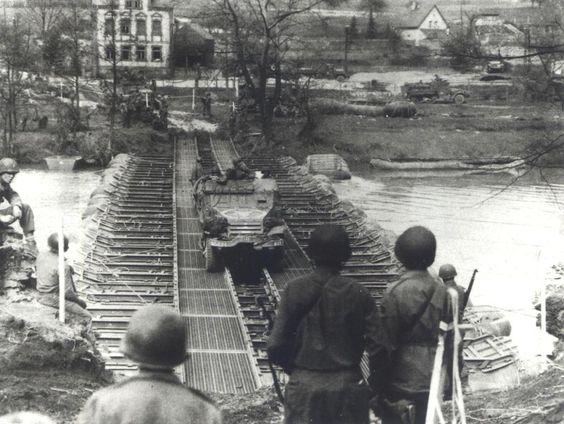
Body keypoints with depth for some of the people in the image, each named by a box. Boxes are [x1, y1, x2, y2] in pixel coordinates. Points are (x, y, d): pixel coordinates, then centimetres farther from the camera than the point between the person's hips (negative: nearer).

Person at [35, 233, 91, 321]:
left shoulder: (41, 255, -3)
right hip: (55, 300, -9)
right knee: (87, 317, -7)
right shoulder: (63, 266, -25)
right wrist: (78, 300, -2)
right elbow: (68, 292, -21)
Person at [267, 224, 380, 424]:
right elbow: (377, 347, -7)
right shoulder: (358, 295, -5)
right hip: (347, 385, 0)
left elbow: (275, 346, -6)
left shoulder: (295, 290, -5)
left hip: (304, 385, 0)